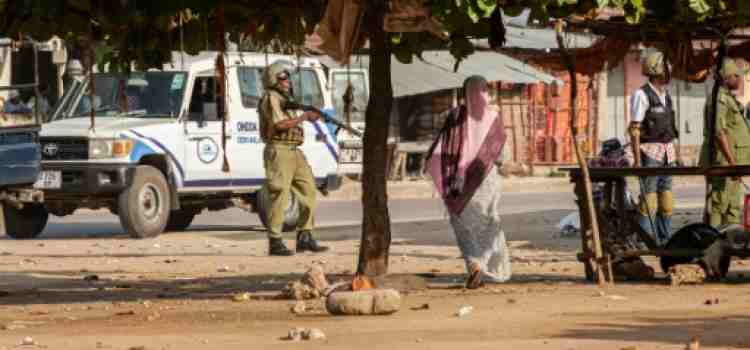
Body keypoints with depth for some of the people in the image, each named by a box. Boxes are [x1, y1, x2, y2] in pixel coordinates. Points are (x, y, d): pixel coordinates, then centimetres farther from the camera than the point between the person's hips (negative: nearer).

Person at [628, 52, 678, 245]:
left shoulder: (665, 95, 13)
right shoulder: (642, 95, -12)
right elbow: (634, 130, -14)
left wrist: (673, 156, 16)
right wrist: (637, 161, -19)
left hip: (667, 153, 7)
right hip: (649, 152, -7)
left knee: (666, 200, 7)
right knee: (649, 200, -8)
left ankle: (665, 240, 12)